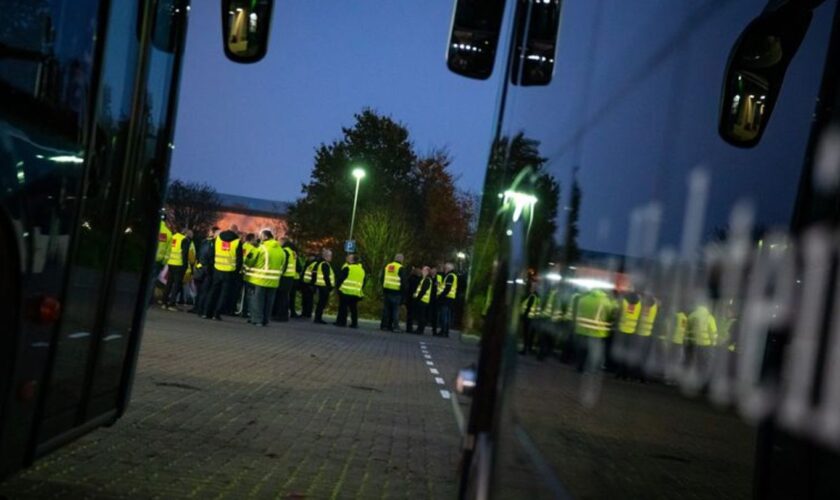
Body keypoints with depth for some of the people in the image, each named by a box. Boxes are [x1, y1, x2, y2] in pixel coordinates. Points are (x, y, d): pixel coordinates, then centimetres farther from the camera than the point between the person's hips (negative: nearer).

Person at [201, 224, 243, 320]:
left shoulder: (218, 238, 6)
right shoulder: (237, 241, -5)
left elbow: (211, 254, 9)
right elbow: (239, 258, -5)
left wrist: (212, 264, 17)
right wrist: (237, 271, 3)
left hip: (217, 270, 3)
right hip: (230, 272, -3)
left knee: (213, 291, 13)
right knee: (224, 293, 4)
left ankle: (206, 312, 13)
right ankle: (217, 314, 1)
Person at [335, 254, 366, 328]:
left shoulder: (347, 268, -8)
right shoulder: (362, 270, 14)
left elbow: (340, 279, -9)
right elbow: (364, 281, 19)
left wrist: (337, 286, 3)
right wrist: (360, 289, 22)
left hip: (345, 291, -6)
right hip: (356, 293, 6)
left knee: (343, 307, 1)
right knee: (354, 308, 10)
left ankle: (341, 322, 1)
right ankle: (354, 323, 8)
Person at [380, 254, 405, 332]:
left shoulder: (387, 266, 12)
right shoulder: (401, 268, -6)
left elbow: (382, 279, 16)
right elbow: (403, 281, -9)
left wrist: (383, 289, 20)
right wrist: (403, 291, 0)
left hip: (386, 290, 5)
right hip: (396, 292, -5)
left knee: (386, 309, 8)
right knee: (395, 310, -3)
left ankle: (384, 325, 10)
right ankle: (395, 326, -6)